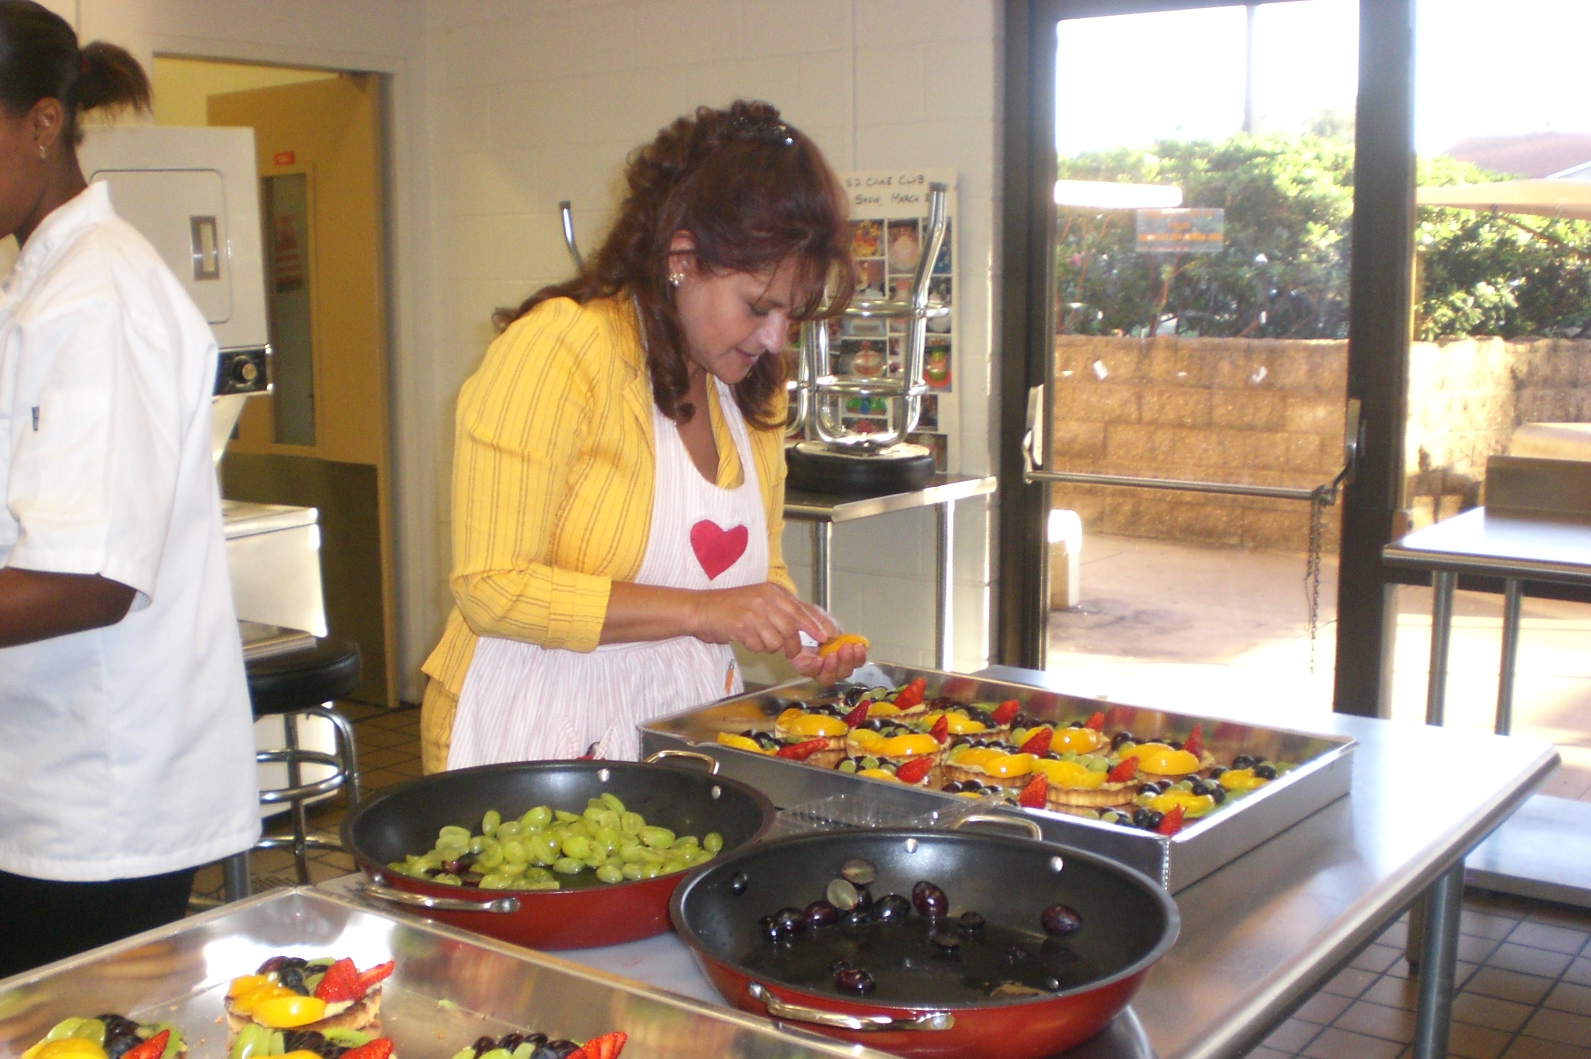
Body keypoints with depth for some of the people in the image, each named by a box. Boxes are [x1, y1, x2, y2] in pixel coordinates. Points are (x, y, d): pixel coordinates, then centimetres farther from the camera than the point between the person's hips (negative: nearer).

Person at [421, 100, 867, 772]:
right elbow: (491, 589, -18)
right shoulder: (556, 348, -13)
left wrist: (795, 634, 0)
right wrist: (699, 611, -22)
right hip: (539, 741, -6)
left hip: (685, 738, 6)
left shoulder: (752, 390, 10)